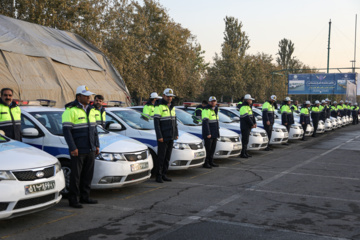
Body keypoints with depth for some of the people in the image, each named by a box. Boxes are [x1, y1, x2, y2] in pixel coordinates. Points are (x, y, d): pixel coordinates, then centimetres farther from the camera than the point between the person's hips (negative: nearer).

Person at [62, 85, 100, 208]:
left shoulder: (90, 110, 13)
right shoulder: (71, 110, -11)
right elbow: (66, 130, -14)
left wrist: (97, 145, 14)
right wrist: (72, 148, -18)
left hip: (90, 150, 7)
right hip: (78, 150, -7)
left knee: (88, 174, 12)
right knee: (76, 175, -1)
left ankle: (85, 197, 23)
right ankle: (73, 199, 9)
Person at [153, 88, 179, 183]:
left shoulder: (172, 107, 14)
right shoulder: (159, 106, -9)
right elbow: (156, 122, -14)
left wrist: (176, 133, 16)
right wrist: (159, 136, -19)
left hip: (171, 137, 7)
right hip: (163, 137, -7)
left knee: (167, 157, 9)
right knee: (161, 157, -4)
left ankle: (164, 174, 17)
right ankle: (158, 176, 3)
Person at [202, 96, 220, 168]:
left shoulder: (216, 109, 15)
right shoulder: (206, 110, -13)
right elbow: (205, 122, -20)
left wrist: (217, 131, 21)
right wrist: (208, 133, -24)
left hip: (215, 133, 8)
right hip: (208, 133, -8)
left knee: (213, 148, 12)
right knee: (208, 149, -6)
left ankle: (211, 162, 21)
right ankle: (206, 163, 0)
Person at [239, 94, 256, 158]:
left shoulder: (248, 106, 19)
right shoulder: (243, 107, -14)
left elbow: (252, 116, 19)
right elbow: (246, 117, -20)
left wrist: (254, 123, 6)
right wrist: (252, 124, -15)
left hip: (248, 127, 10)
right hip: (245, 127, -10)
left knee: (246, 140, 13)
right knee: (245, 140, -9)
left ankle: (245, 152, 19)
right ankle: (243, 154, -5)